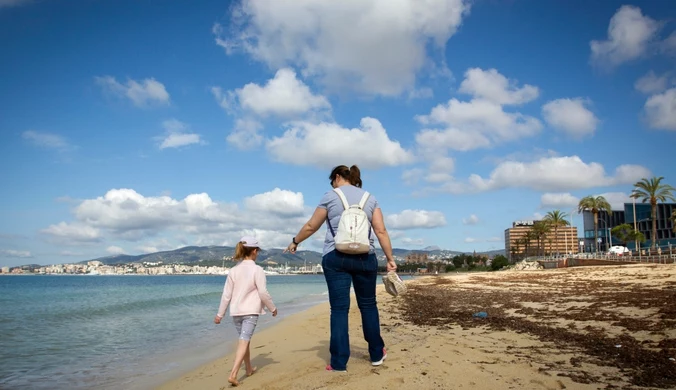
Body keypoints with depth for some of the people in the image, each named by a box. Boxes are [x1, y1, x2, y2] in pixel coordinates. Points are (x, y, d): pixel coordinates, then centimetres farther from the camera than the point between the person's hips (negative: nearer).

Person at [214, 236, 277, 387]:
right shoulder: (257, 270, -10)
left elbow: (226, 294, 4)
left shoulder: (233, 270, 4)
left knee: (244, 340, 19)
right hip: (250, 311, -5)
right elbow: (263, 293, -10)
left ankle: (249, 369, 34)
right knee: (244, 341, -8)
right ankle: (233, 374, -20)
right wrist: (273, 308, 4)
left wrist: (220, 314, 11)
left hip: (236, 311, 5)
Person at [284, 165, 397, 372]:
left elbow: (311, 226, 8)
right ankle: (377, 354, 23)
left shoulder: (330, 197, 3)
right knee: (368, 305, 13)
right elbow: (381, 231, 3)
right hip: (365, 257, 2)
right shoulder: (370, 198, 10)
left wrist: (295, 242, 23)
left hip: (335, 257, -2)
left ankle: (339, 362, 2)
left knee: (339, 308, 0)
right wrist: (390, 258, 6)